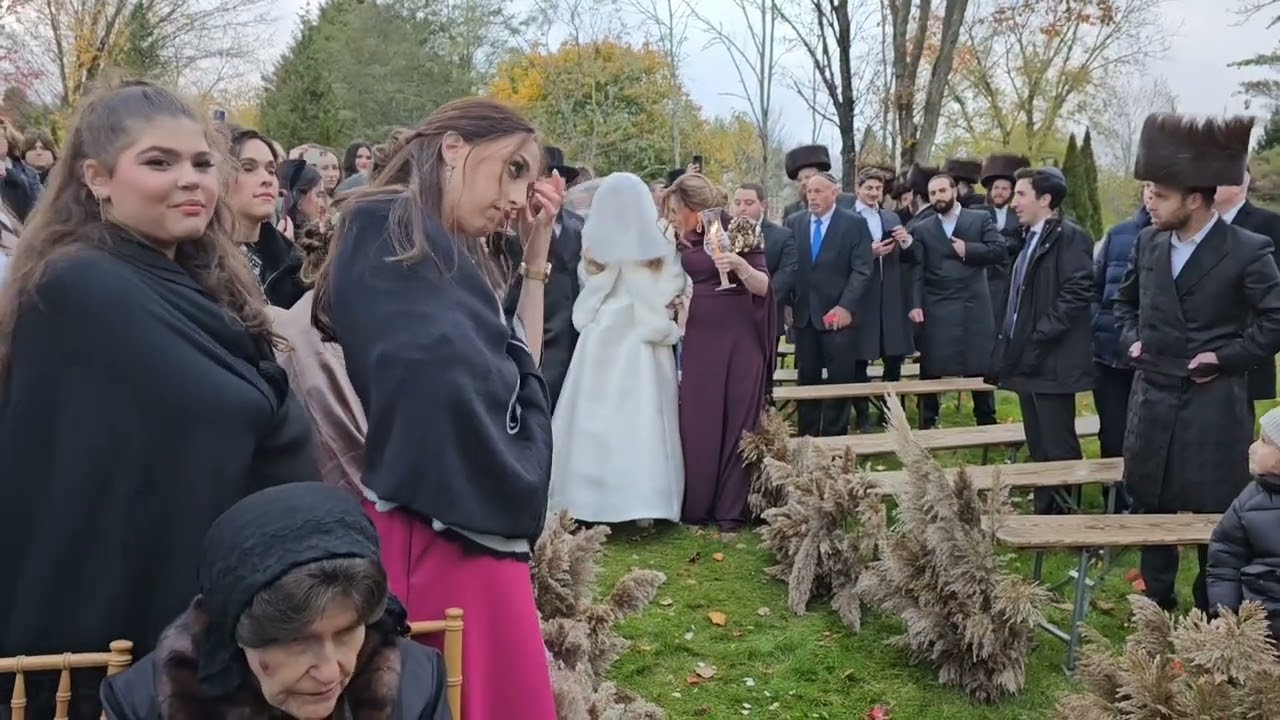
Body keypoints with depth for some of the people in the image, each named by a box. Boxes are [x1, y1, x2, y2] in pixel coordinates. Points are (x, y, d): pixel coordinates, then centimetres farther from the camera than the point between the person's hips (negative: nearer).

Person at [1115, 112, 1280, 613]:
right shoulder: (1149, 242, 4)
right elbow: (1126, 300, 20)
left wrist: (1226, 357, -15)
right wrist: (1132, 340, 5)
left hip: (1213, 403, -5)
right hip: (1153, 397, 6)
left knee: (1213, 512, 4)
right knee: (1149, 504, 13)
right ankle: (1156, 605, 28)